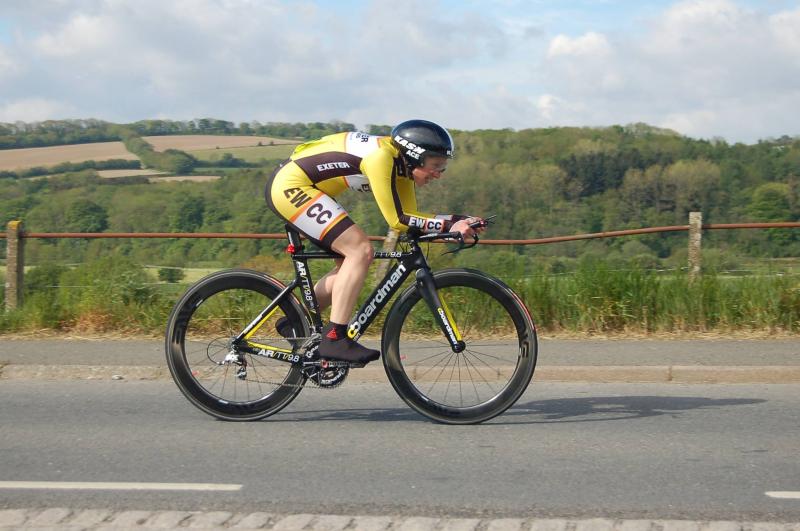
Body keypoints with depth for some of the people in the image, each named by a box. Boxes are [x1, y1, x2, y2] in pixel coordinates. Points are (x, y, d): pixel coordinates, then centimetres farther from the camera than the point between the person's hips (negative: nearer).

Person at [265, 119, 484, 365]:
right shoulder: (381, 157, -23)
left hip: (289, 188, 11)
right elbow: (397, 220, -23)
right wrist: (448, 225, -22)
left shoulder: (401, 165, 6)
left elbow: (410, 216, 4)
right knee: (360, 250, -18)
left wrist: (458, 221, -6)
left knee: (351, 262, 11)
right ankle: (334, 338, -18)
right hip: (290, 185, -11)